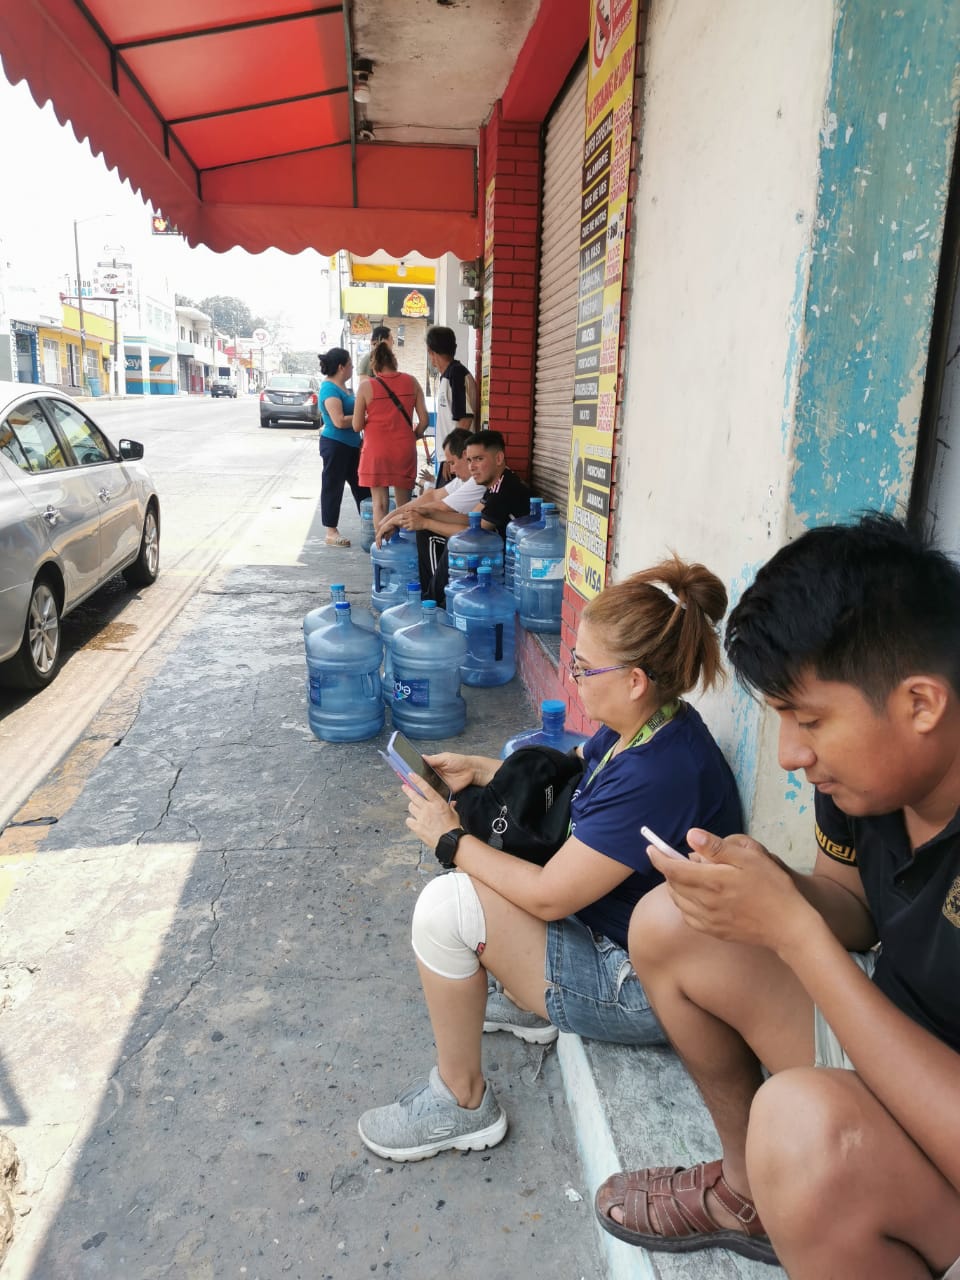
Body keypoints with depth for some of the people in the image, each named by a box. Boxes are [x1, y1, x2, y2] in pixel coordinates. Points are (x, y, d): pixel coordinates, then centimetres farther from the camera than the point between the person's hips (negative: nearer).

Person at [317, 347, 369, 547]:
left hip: (350, 445, 9)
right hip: (335, 445, -9)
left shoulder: (342, 386, 12)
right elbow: (339, 421, -24)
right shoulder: (330, 389, -16)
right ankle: (331, 532, 9)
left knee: (361, 485, 13)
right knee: (333, 487, 1)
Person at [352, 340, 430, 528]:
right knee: (404, 504, 11)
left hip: (376, 451, -2)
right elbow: (423, 420, 1)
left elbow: (357, 426, -5)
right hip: (405, 450, 2)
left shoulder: (366, 386, -6)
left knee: (380, 503, 4)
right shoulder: (411, 382, 0)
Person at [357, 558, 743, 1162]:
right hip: (609, 925, 10)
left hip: (641, 989, -10)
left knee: (446, 906, -20)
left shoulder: (659, 775, -33)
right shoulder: (638, 727, -5)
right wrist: (479, 768, 3)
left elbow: (548, 895, -27)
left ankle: (462, 1102, 2)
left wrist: (450, 840, -15)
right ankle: (522, 997, 23)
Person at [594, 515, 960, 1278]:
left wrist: (791, 927, -34)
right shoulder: (870, 762, -12)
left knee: (805, 1119, -37)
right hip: (890, 1040, 7)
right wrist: (768, 886, -17)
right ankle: (751, 1192, 20)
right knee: (667, 924, 1)